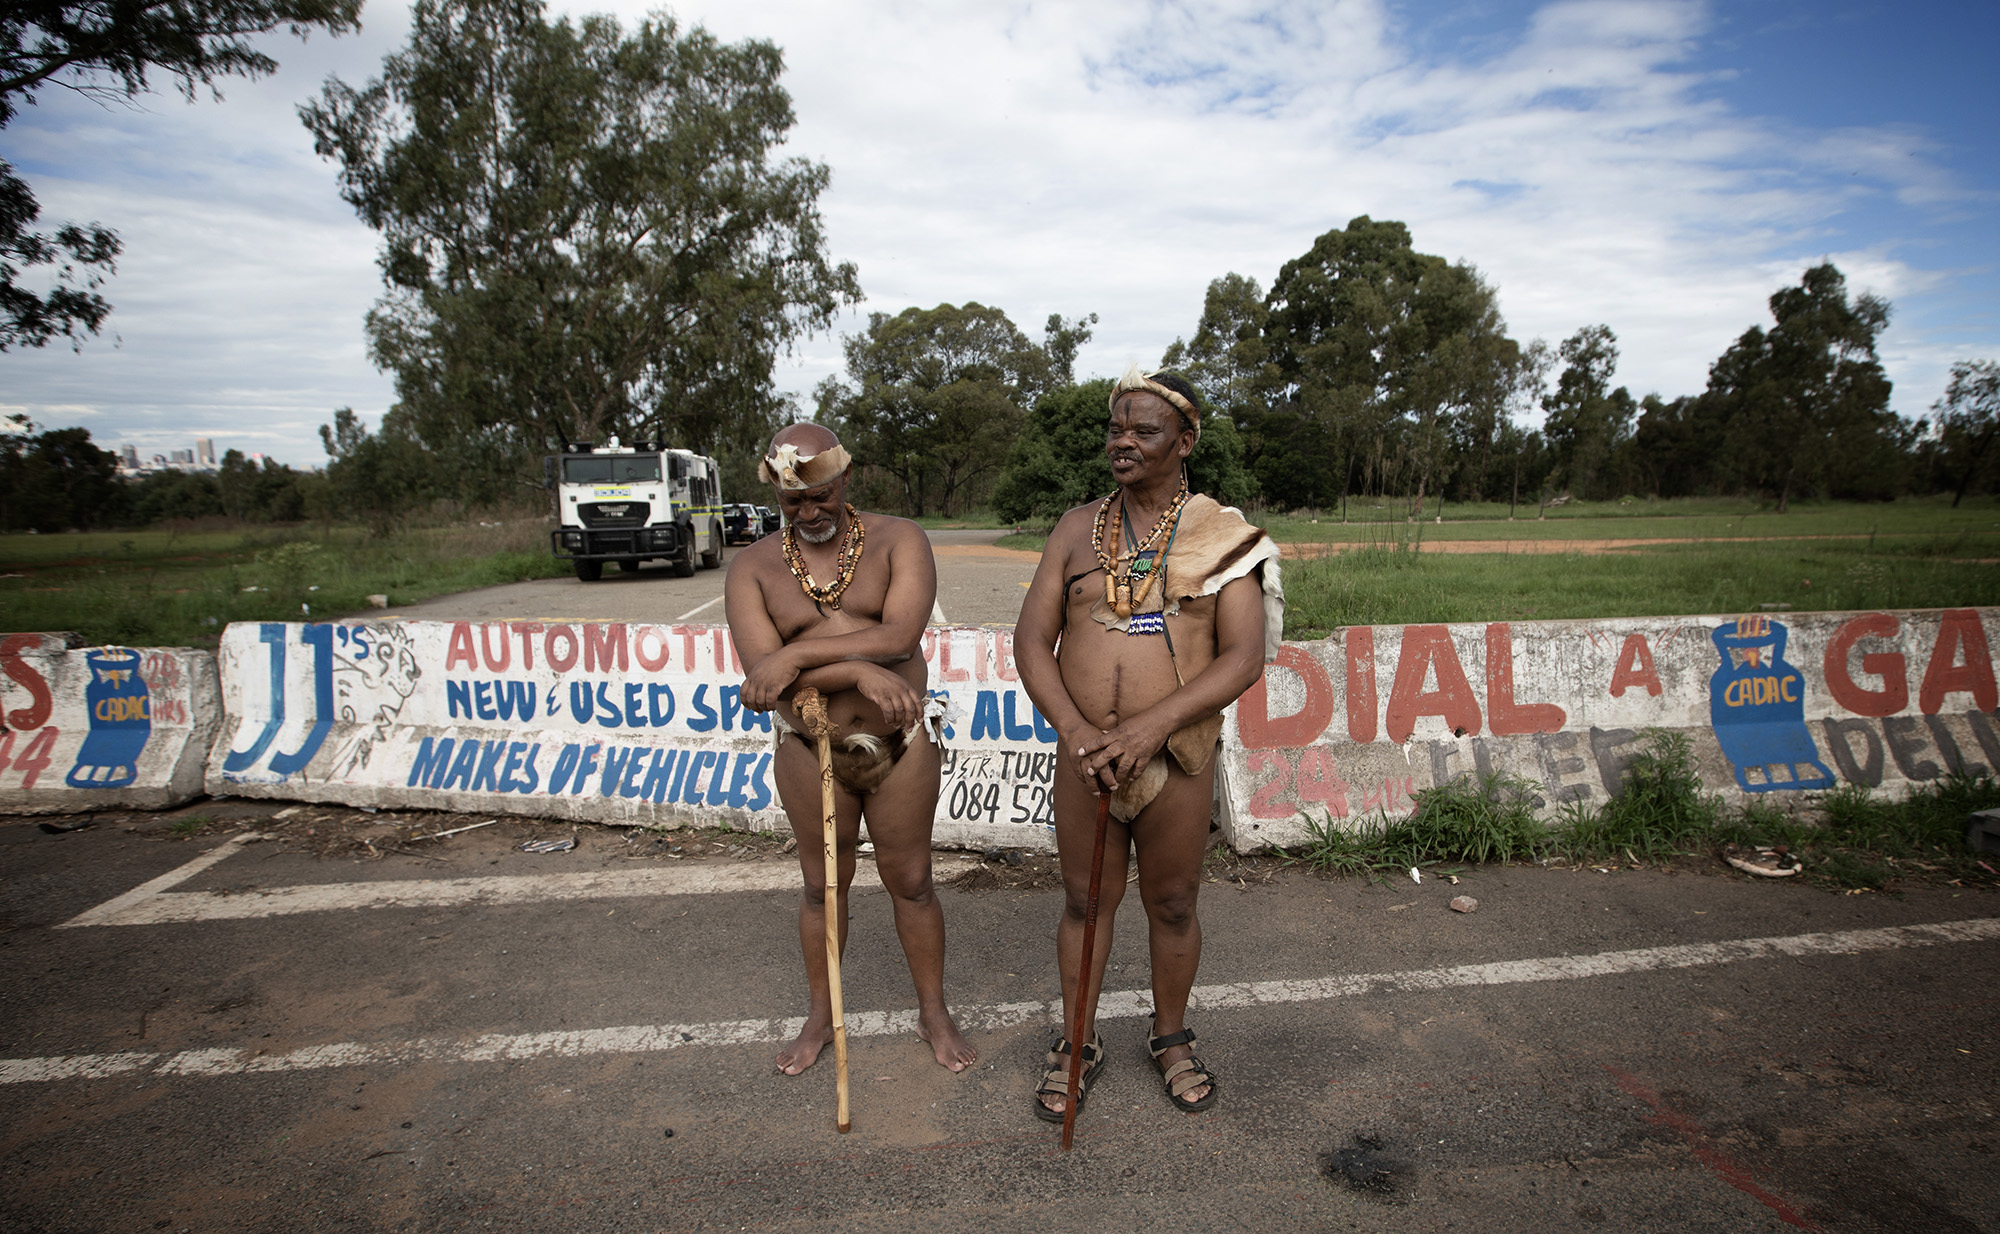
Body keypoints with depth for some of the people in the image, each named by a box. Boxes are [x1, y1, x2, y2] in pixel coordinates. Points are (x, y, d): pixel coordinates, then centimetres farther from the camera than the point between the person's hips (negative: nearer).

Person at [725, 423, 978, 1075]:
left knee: (911, 881, 12)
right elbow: (761, 670, -17)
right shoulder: (752, 567, -4)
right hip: (811, 755, 1)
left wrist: (796, 654, -26)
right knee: (823, 884, 16)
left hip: (900, 746, -1)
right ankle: (822, 1014, 38)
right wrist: (861, 671, -29)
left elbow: (901, 634, -23)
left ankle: (934, 1010, 33)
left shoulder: (898, 539, -7)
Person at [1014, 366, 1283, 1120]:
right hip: (1084, 759, 2)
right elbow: (1032, 641, -2)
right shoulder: (1077, 530, 2)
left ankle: (1172, 1039, 39)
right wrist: (1075, 730, -18)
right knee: (1085, 903, 14)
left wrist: (1149, 726, -25)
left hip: (1178, 763, -1)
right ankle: (1078, 1043, 35)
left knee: (1172, 907, 15)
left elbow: (1245, 656, -14)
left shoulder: (1222, 537, -5)